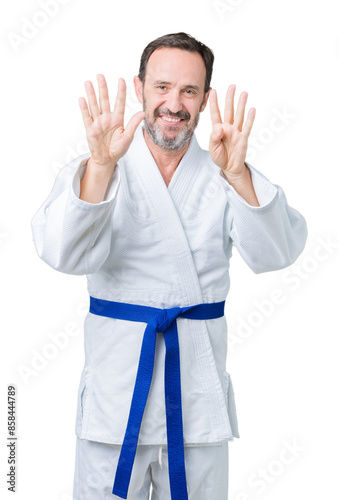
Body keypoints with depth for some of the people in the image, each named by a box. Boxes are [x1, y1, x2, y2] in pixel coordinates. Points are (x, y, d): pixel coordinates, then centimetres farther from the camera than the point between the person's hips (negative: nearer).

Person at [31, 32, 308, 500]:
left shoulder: (224, 176, 2)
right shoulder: (91, 170, -2)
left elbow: (276, 251, -14)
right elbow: (66, 253, -20)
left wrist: (237, 174, -31)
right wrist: (101, 166, -35)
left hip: (199, 388, 2)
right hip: (116, 388, -1)